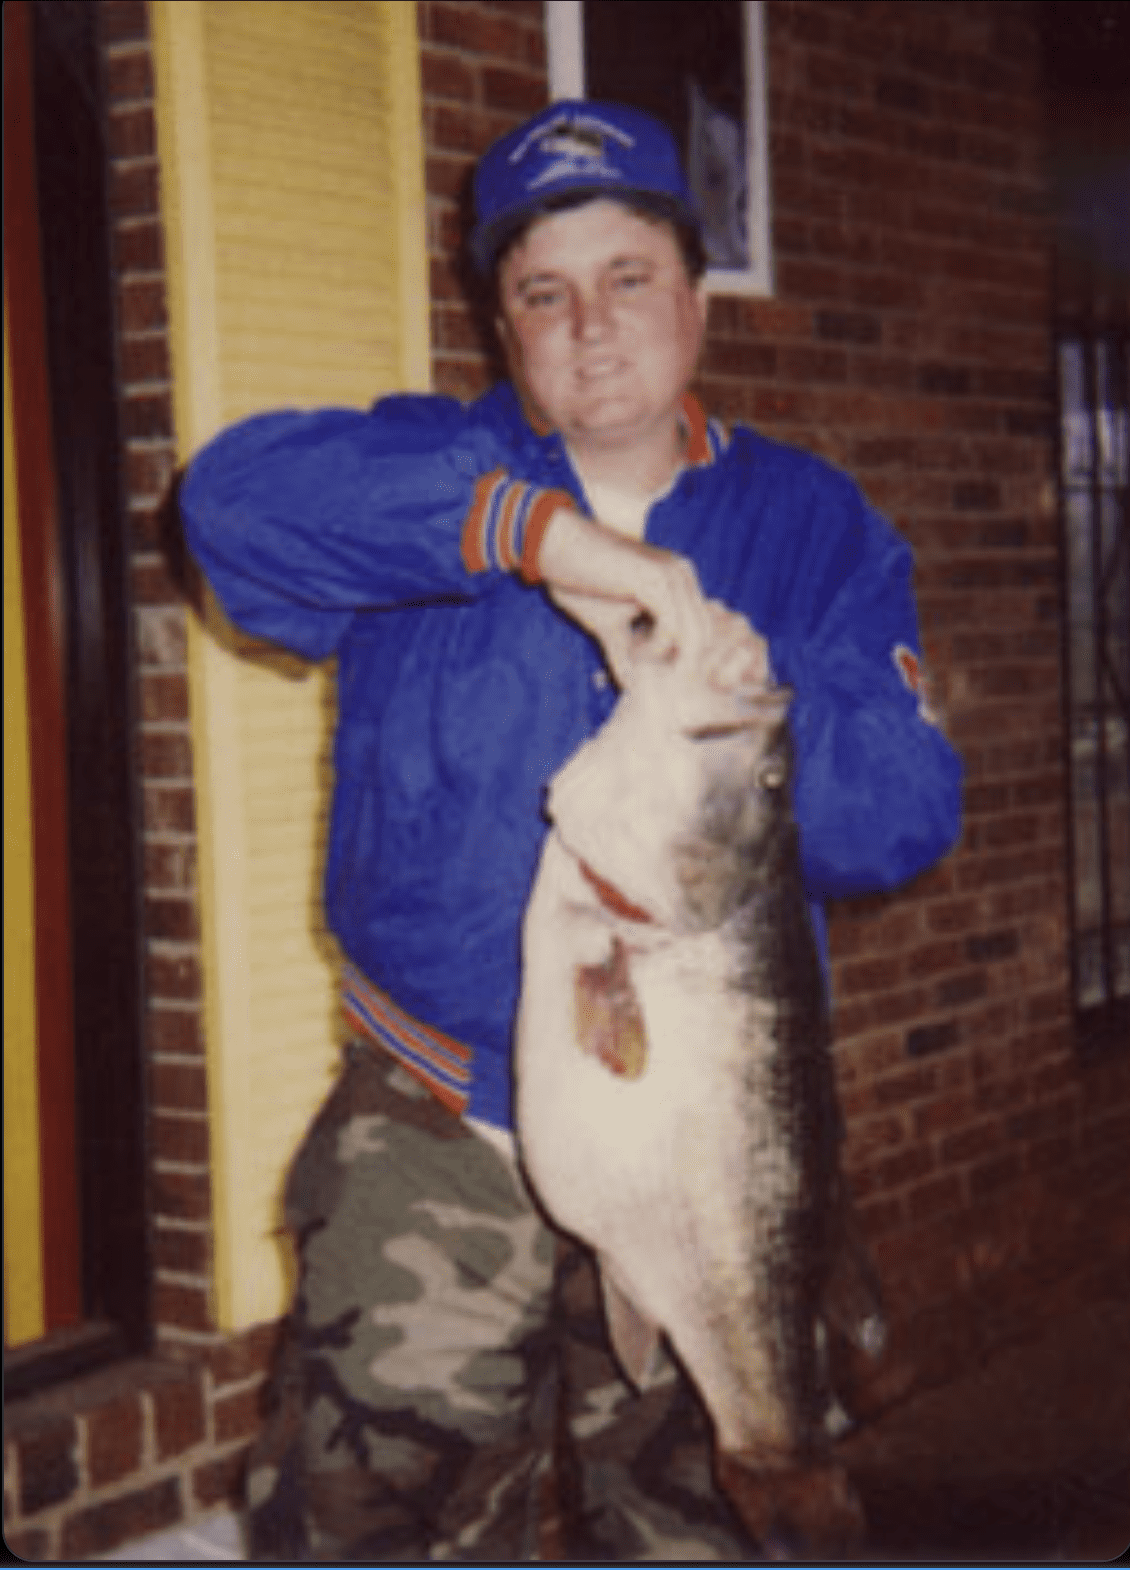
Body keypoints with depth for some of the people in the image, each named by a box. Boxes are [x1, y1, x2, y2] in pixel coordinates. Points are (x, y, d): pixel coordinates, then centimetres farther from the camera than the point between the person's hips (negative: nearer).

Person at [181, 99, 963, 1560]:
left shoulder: (814, 527, 6)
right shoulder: (436, 479, 2)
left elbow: (906, 817, -5)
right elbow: (237, 491, -21)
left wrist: (759, 693, -24)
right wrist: (537, 527, -29)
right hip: (432, 1156, -1)